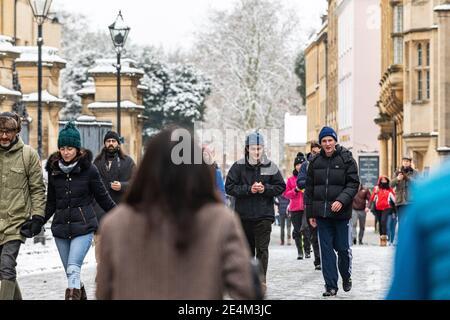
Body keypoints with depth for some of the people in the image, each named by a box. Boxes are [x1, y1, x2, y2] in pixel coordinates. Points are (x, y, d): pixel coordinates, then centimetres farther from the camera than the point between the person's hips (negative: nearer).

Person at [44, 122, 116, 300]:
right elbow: (51, 202, 15)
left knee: (73, 269, -19)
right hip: (61, 227, 4)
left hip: (83, 226, -4)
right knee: (71, 273, 9)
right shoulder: (54, 170, 6)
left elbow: (103, 198, 4)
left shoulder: (88, 169, -5)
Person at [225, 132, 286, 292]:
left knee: (262, 248, -9)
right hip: (244, 215, 1)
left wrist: (265, 188, -12)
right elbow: (229, 187, -4)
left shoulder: (270, 167, 2)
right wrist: (248, 189, -16)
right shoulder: (238, 166, 0)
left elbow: (281, 186, 5)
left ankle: (261, 280, -9)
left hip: (264, 214, -1)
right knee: (247, 249, 13)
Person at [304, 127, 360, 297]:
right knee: (326, 250, 1)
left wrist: (341, 200, -21)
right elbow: (309, 188, 12)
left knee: (343, 248, 4)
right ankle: (331, 285, 6)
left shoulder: (347, 159, -2)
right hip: (322, 213, 3)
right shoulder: (315, 162, 8)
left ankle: (346, 277, 30)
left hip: (341, 213, -3)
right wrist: (310, 213, 8)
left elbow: (353, 184, -6)